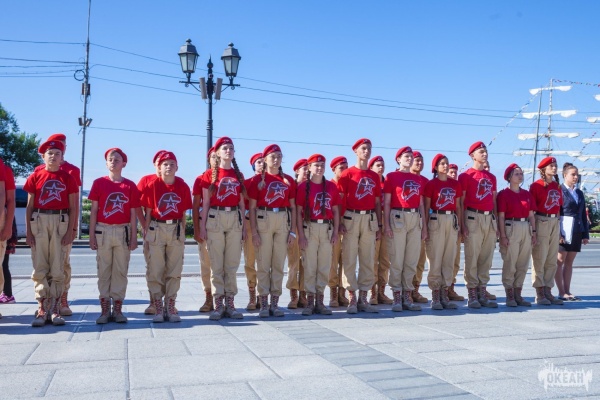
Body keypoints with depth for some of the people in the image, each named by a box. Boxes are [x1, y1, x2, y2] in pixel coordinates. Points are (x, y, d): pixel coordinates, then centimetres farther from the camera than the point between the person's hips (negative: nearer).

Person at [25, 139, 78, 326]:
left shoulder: (68, 178, 6)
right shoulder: (35, 177, 8)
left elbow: (73, 208, 4)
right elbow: (29, 206, 8)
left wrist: (70, 231, -4)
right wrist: (28, 232, 0)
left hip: (61, 222, -1)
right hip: (38, 221, 1)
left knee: (57, 269, 0)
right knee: (40, 268, 0)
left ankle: (54, 309, 7)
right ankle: (42, 309, 5)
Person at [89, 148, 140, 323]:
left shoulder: (130, 186, 4)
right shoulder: (99, 183, 4)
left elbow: (133, 214, 5)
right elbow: (94, 211, 4)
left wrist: (134, 237, 2)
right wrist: (92, 235, -1)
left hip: (123, 232, 0)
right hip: (103, 231, 0)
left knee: (121, 271, 4)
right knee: (103, 270, 4)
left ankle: (117, 309, 12)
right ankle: (105, 310, 11)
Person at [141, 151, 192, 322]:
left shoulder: (182, 186, 3)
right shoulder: (153, 185, -1)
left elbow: (183, 213, 7)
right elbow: (148, 212, 2)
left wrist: (182, 234, 4)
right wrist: (146, 233, -2)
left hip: (176, 229, 2)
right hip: (156, 229, -1)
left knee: (174, 270, 5)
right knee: (155, 270, 1)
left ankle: (170, 308, 14)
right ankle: (158, 308, 9)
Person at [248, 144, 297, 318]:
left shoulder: (288, 180, 10)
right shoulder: (258, 179, 3)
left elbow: (293, 207, 11)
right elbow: (252, 207, 1)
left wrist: (293, 230, 5)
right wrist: (254, 231, -6)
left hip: (283, 220, 3)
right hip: (263, 219, -2)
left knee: (279, 263, 5)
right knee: (264, 263, 0)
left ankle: (275, 303, 13)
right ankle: (264, 304, 6)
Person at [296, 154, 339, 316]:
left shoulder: (331, 186, 9)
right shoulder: (303, 186, -1)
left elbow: (335, 211, 11)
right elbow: (299, 212, -3)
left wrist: (335, 232, 4)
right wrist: (301, 234, -9)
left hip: (327, 228, 3)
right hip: (310, 227, -3)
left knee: (324, 266, 6)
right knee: (310, 265, -1)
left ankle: (319, 301, 14)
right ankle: (309, 301, 6)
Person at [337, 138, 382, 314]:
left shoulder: (374, 176, 14)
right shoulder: (347, 174, 1)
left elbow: (377, 202, 15)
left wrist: (379, 225, 10)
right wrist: (340, 221, -12)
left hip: (370, 219, 4)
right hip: (351, 218, -4)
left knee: (368, 260, 6)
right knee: (349, 259, -3)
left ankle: (363, 299, 14)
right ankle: (352, 299, 5)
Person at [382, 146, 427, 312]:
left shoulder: (417, 179, 18)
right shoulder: (391, 177, 3)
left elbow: (421, 204, 18)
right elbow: (386, 202, -1)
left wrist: (424, 225, 12)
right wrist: (386, 225, -9)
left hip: (415, 219, 5)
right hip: (398, 217, -5)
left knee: (412, 259, 5)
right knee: (397, 259, -4)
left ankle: (407, 295, 12)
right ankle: (397, 296, 3)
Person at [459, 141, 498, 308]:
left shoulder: (491, 177, 17)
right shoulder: (465, 176, 0)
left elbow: (493, 201, 19)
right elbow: (461, 202, -4)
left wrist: (496, 223, 14)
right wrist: (463, 224, -11)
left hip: (490, 218, 6)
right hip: (473, 217, -6)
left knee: (487, 257, 8)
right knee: (472, 257, -5)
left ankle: (483, 293, 15)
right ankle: (472, 295, 2)